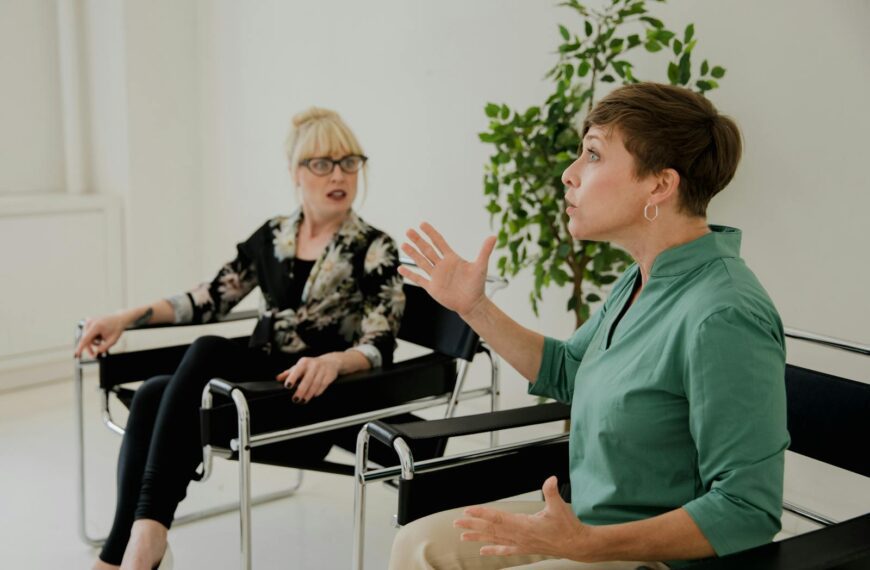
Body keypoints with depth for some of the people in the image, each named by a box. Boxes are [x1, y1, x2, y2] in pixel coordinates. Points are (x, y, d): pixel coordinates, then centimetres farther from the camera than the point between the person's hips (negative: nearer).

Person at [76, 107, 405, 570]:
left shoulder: (374, 250, -3)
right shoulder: (273, 235, 12)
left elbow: (379, 346, -11)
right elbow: (209, 298, 14)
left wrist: (331, 362, -33)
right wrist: (127, 317, 2)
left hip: (312, 404, -5)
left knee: (210, 351, -31)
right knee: (152, 396, -24)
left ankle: (148, 525, -34)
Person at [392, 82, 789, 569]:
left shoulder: (722, 319, -27)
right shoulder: (643, 282, 3)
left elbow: (748, 512, -26)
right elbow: (563, 372, 19)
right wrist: (473, 307, 11)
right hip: (587, 524, 9)